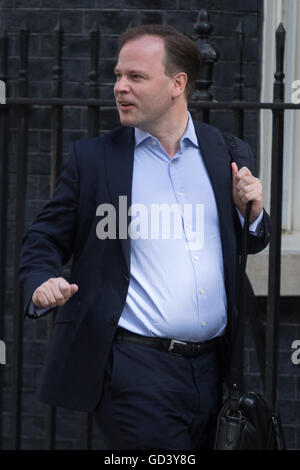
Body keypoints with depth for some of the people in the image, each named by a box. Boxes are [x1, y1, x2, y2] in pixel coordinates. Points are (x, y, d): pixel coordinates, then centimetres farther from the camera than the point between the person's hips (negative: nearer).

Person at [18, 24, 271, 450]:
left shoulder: (229, 155, 10)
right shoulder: (92, 158, 3)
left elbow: (249, 247, 21)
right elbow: (45, 240, 5)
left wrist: (251, 213, -1)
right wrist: (41, 286, -17)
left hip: (210, 368, 4)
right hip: (135, 367, -4)